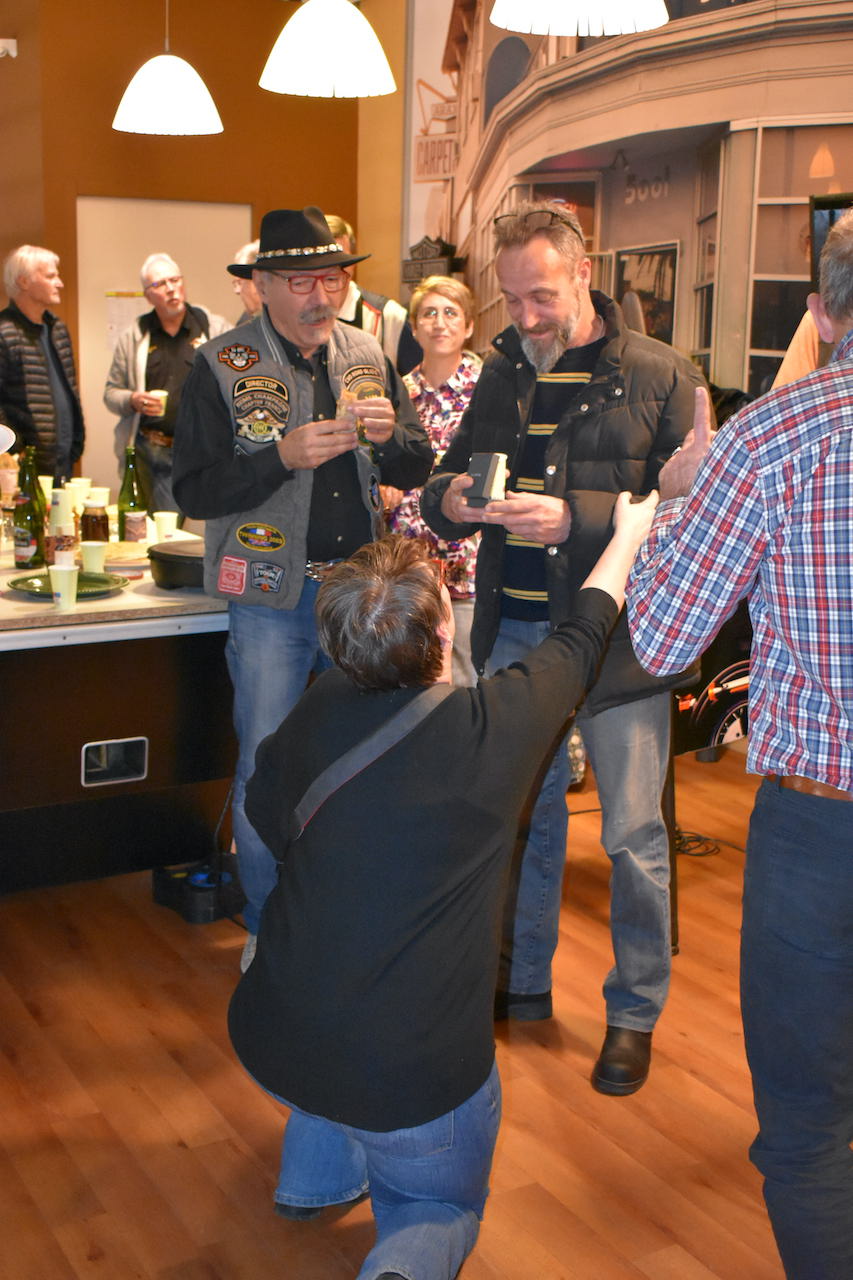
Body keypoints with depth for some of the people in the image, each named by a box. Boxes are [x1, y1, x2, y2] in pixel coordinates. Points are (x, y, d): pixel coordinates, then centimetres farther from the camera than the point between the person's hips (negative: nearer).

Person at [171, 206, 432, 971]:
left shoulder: (369, 357, 6)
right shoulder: (222, 367, -5)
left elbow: (417, 472, 10)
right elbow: (194, 490, -11)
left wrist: (390, 436, -12)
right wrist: (284, 457, -22)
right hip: (273, 599, -3)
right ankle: (267, 928, 23)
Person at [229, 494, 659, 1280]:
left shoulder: (320, 708, -6)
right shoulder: (498, 727, -16)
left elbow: (266, 812, 14)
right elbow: (583, 640, 4)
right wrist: (630, 533, 21)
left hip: (268, 1046, 4)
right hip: (413, 1082, -4)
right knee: (439, 1207, 25)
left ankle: (319, 1172, 36)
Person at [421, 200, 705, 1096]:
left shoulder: (661, 377, -5)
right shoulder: (501, 375, 11)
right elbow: (443, 492, 13)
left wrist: (575, 517, -25)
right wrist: (449, 499, -11)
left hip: (616, 633, -4)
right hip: (512, 632, 5)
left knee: (631, 835, 5)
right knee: (523, 813, 17)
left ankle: (635, 1011, 24)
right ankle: (524, 981, 35)